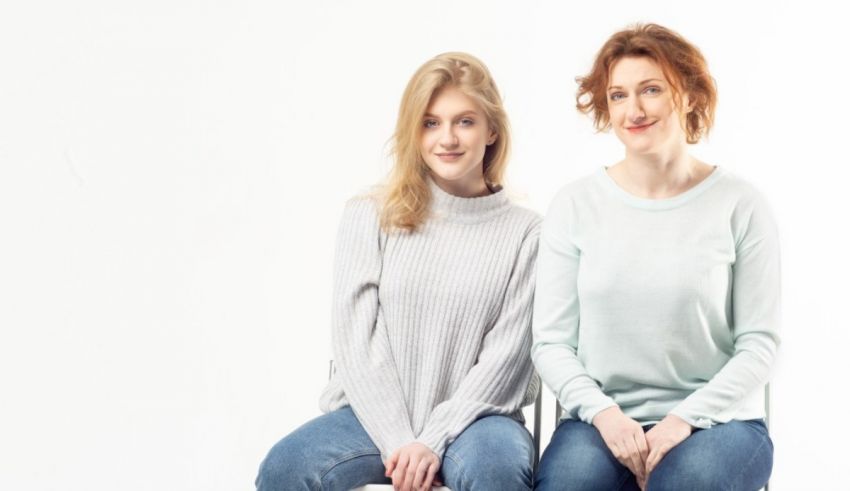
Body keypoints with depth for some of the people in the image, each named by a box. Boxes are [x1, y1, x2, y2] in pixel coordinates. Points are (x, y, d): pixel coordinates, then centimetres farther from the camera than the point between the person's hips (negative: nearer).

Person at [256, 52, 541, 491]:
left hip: (472, 415, -1)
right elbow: (354, 339, -1)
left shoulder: (524, 232, 3)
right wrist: (398, 441, -13)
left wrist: (433, 441, -15)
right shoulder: (369, 217, 5)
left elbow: (506, 353, -4)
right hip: (377, 414, 1)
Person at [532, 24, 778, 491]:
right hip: (602, 418, 1)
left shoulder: (739, 205, 0)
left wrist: (685, 418, -14)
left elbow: (758, 344, -1)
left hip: (715, 417, 0)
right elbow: (551, 342, 3)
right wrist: (604, 413, -14)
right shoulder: (575, 205, 3)